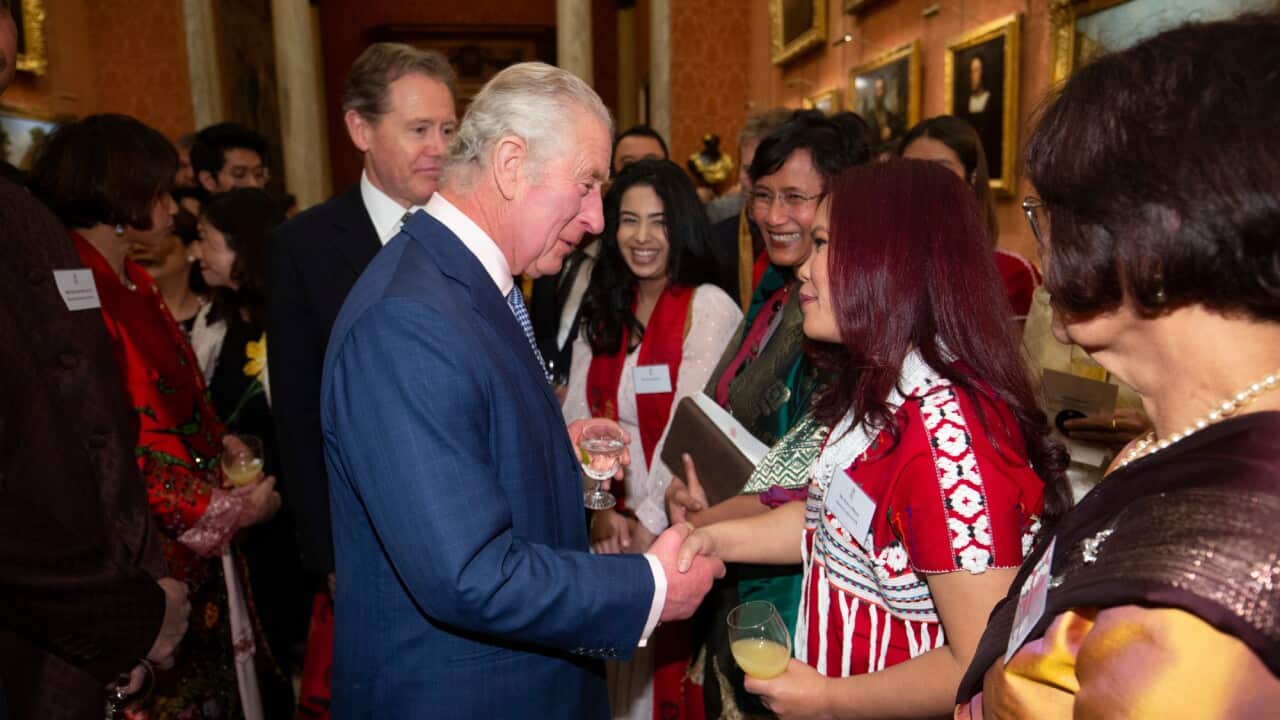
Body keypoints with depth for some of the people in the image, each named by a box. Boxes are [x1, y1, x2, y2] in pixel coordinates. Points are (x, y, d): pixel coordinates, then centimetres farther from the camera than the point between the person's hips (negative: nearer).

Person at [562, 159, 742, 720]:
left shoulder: (710, 308, -11)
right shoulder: (602, 309, 7)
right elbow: (577, 422, 0)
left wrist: (649, 525, -16)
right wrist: (598, 511, -12)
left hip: (676, 533, -5)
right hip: (608, 531, 5)